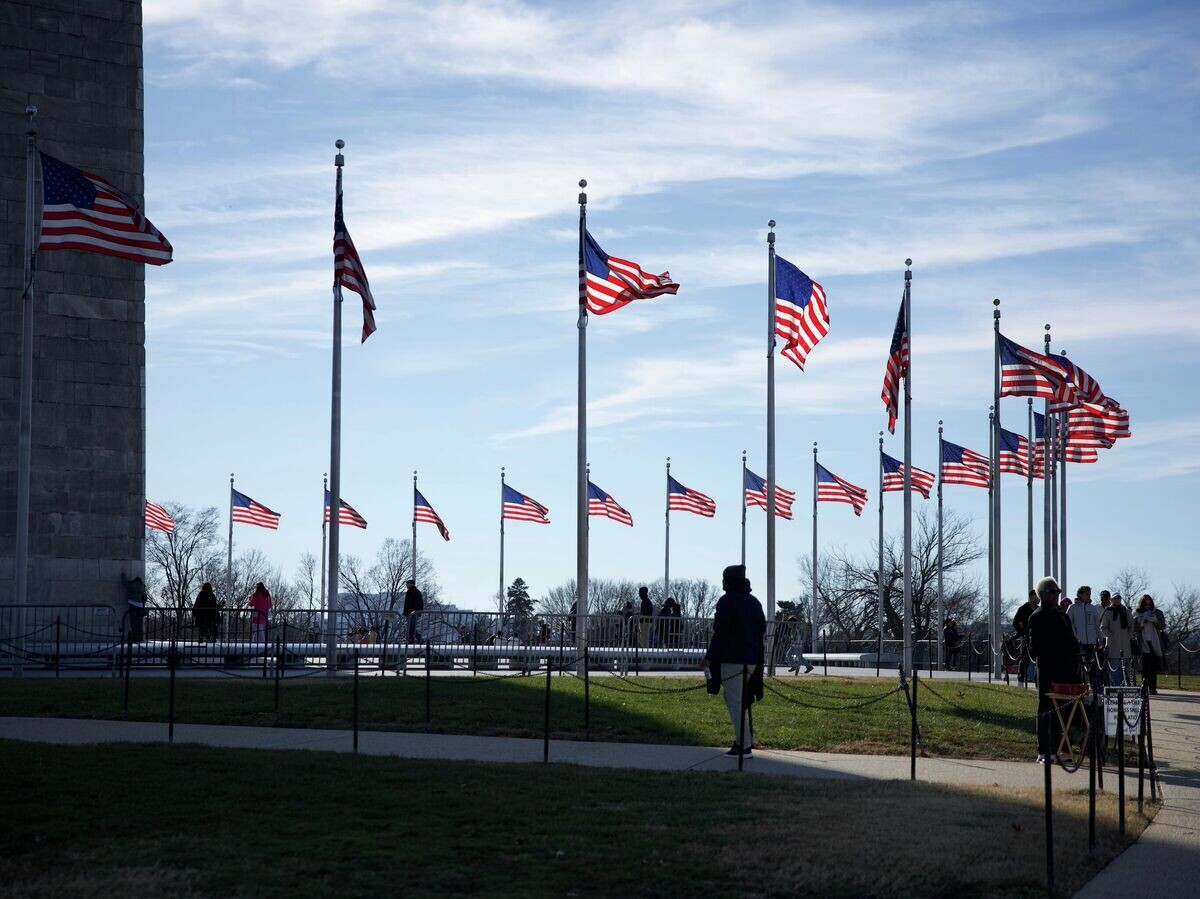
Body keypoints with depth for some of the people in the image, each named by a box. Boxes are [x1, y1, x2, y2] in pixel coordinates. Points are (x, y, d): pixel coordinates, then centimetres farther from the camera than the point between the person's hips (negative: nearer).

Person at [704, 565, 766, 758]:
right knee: (740, 699, 20)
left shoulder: (726, 601, -9)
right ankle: (745, 737, 18)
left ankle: (744, 745, -7)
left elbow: (720, 633, -14)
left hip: (732, 658, -8)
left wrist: (709, 657, -10)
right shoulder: (754, 602, 14)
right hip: (752, 659, 8)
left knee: (735, 702, -4)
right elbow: (762, 630, 18)